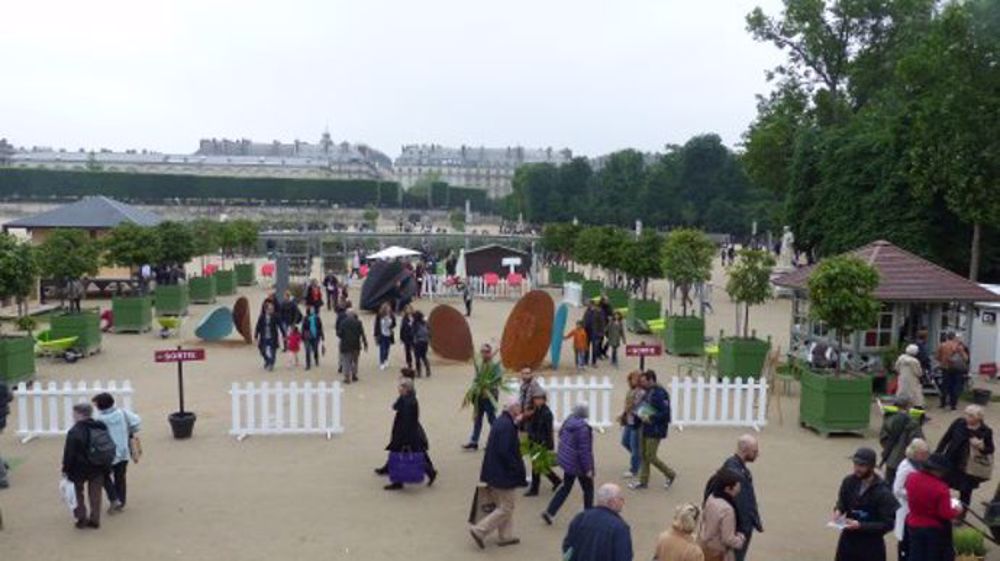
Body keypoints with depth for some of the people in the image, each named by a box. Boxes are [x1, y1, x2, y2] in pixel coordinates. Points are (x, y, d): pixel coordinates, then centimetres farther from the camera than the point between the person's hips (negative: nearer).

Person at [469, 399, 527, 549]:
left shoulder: (500, 421, 7)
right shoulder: (507, 426, -23)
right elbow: (505, 452, -26)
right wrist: (518, 469, -17)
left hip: (496, 473, 10)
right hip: (505, 474, -10)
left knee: (505, 506, 20)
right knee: (506, 508, 1)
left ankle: (506, 536, 29)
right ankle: (479, 530, 2)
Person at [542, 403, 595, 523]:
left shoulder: (568, 420, -3)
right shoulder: (583, 428, -27)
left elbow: (561, 434, 13)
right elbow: (584, 450, -24)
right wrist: (588, 469, -15)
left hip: (566, 460, 8)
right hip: (579, 464, -8)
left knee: (566, 487, 19)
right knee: (588, 489, 14)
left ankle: (549, 512, 13)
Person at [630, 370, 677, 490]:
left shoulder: (660, 394, -21)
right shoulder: (648, 392, 7)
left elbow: (666, 413, -25)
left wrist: (650, 418, -22)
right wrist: (641, 414, 4)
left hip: (655, 430, -9)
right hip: (645, 428, 9)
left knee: (650, 457, -2)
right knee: (644, 455, 13)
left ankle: (670, 474, 18)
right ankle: (643, 481, 23)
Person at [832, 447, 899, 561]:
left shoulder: (882, 492, -19)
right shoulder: (849, 482, -5)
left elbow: (888, 523, -18)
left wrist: (861, 526, -25)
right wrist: (838, 510, -9)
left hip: (871, 545, -4)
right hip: (848, 540, 4)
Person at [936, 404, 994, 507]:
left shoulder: (986, 431, -11)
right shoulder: (959, 423, -9)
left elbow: (990, 450, -1)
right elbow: (946, 438, 0)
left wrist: (981, 446, -24)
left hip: (969, 469, -1)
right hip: (951, 462, 2)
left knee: (965, 493, 11)